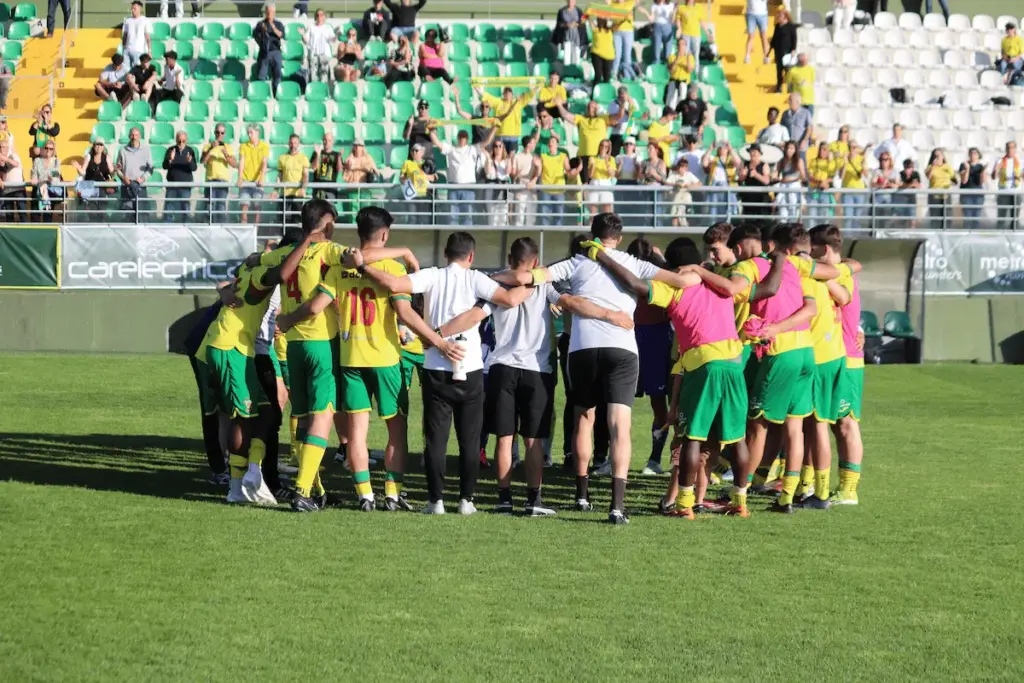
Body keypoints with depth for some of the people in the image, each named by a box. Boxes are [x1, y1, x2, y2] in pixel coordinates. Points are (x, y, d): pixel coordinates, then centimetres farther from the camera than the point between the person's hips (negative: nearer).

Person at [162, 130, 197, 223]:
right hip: (172, 184, 0)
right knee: (168, 207, 0)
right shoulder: (171, 150, 1)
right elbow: (165, 166, -4)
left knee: (184, 208, 1)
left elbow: (194, 168, -7)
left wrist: (190, 161, -29)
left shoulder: (190, 151, 1)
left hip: (186, 185, 0)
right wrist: (170, 160, -25)